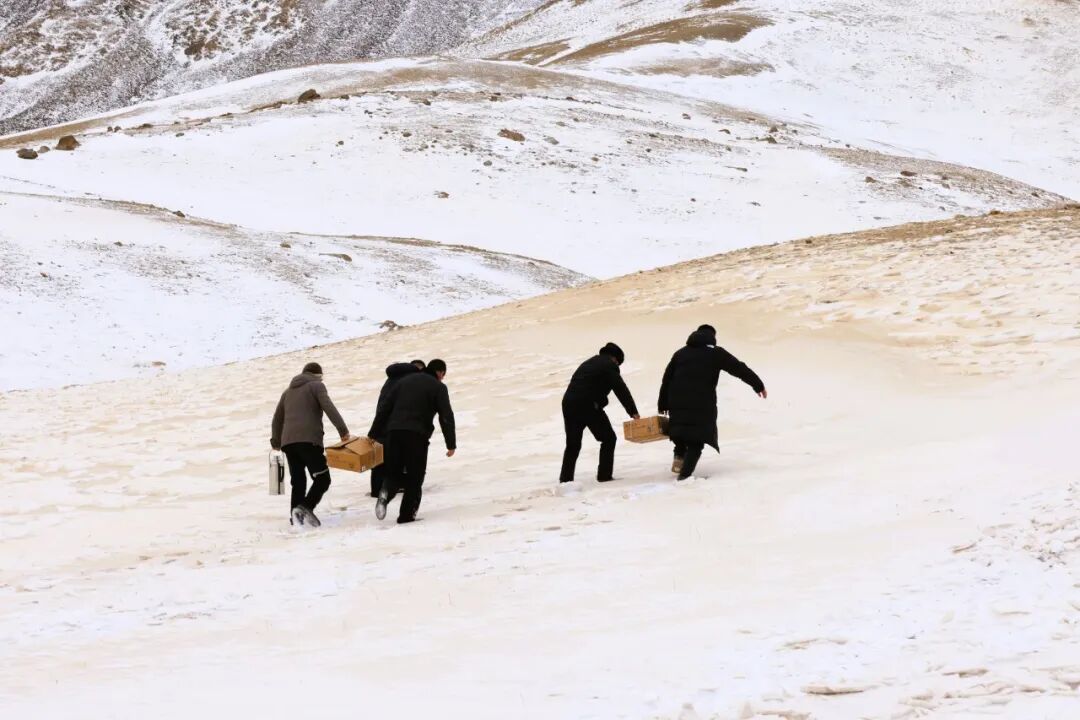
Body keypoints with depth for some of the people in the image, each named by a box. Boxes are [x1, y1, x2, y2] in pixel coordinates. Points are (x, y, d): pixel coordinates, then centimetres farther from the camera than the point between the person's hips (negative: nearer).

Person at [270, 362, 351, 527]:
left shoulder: (288, 391, 28)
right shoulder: (316, 385, 8)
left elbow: (277, 419, 33)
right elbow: (329, 408, -8)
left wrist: (276, 442, 45)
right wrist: (343, 431, -13)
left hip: (288, 442, 6)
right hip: (309, 440, -6)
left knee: (298, 481, 12)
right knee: (322, 478, -7)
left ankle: (296, 515, 2)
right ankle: (305, 507, -26)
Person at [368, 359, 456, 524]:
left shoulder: (405, 381, 20)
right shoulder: (438, 387, 7)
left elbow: (384, 409, 17)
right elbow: (446, 417, -2)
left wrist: (373, 434, 20)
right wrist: (451, 444, 1)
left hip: (394, 432, 4)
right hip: (417, 436, -4)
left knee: (394, 472, 14)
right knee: (415, 476, 8)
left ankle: (386, 492, -17)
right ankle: (406, 514, -1)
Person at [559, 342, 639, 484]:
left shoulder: (588, 363, 27)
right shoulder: (609, 366, 4)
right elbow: (621, 390, -5)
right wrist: (633, 412, -5)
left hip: (568, 403, 7)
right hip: (589, 405, -7)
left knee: (573, 445, 16)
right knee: (608, 439, 8)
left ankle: (565, 478, 11)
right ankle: (604, 475, 6)